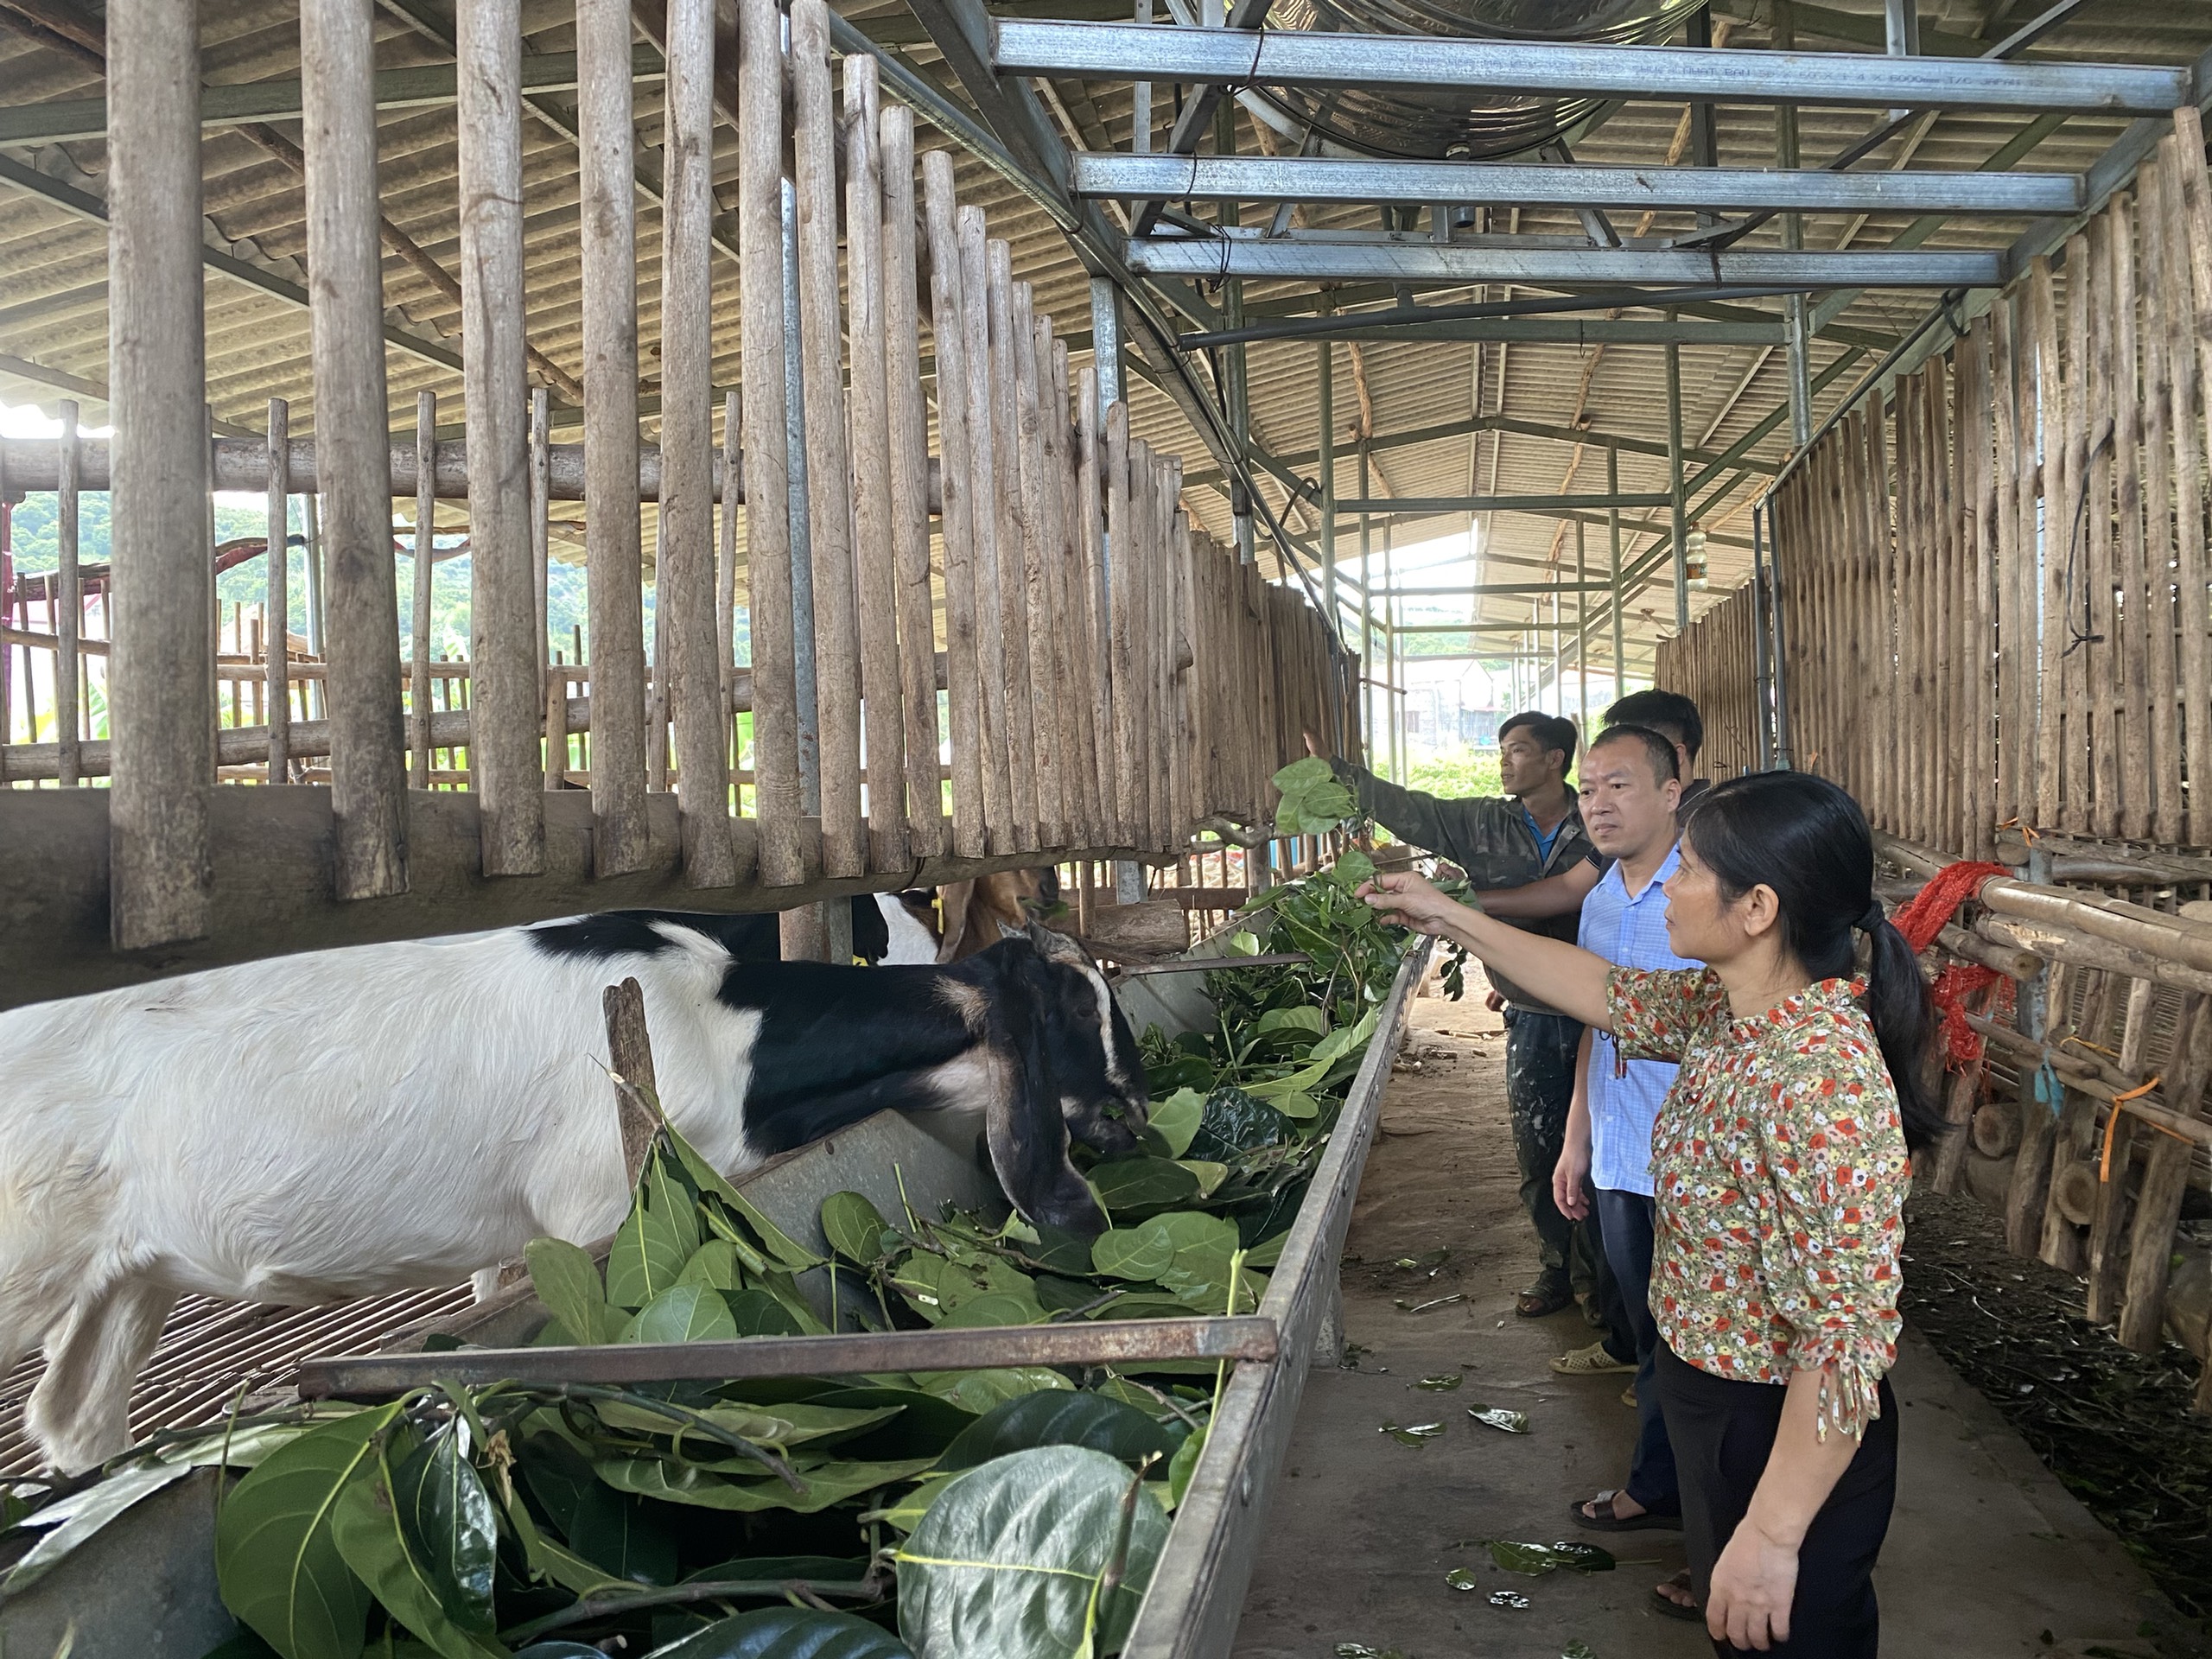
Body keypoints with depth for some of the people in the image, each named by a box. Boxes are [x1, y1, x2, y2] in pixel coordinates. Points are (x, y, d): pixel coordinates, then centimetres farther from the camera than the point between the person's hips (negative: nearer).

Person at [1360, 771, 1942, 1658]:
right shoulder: (1728, 1007, -7)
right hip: (1714, 1407, 8)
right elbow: (1606, 991, 12)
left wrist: (1772, 1534, -27)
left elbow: (1848, 1340, -33)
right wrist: (1450, 917, 13)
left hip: (1788, 1443, -8)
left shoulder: (1820, 1079, -34)